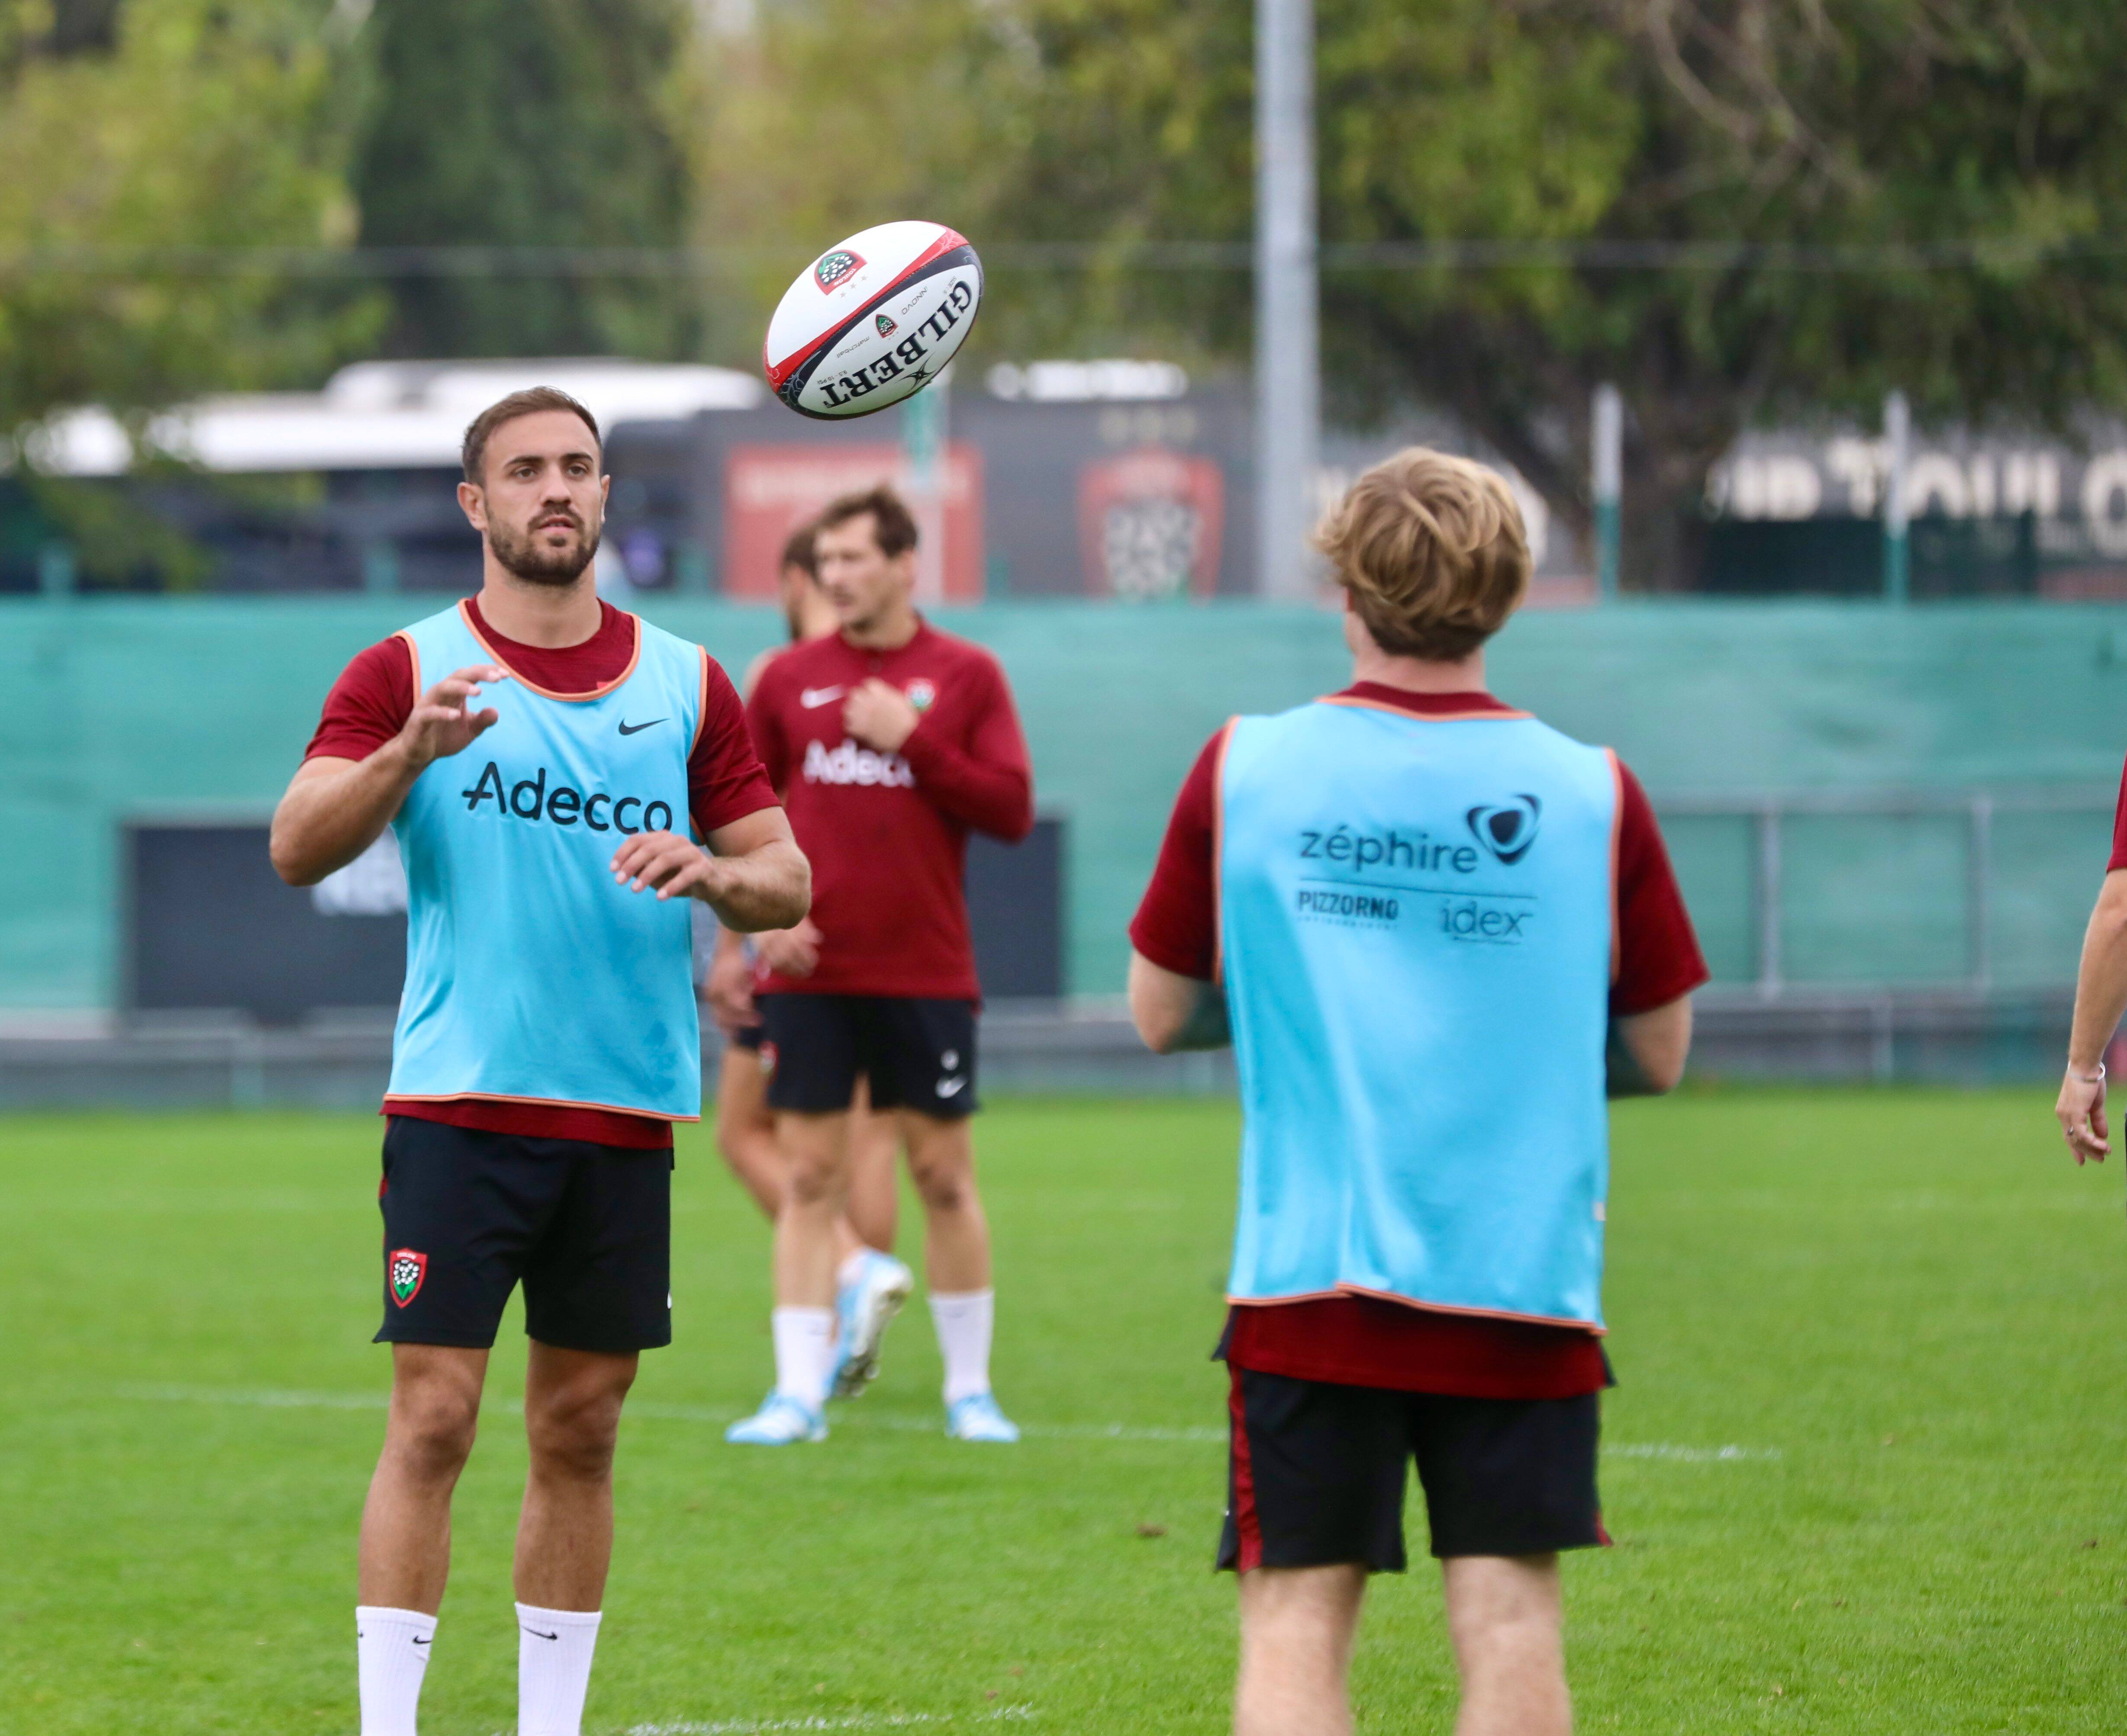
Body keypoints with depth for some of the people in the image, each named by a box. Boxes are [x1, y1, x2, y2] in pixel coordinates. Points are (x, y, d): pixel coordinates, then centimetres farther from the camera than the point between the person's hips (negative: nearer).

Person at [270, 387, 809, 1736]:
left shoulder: (687, 684, 11)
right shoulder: (410, 672, 2)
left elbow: (787, 878, 11)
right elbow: (299, 849, -10)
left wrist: (714, 873, -12)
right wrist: (411, 750, -27)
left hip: (628, 1115, 3)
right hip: (459, 1105, -3)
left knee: (582, 1432, 7)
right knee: (433, 1420, -9)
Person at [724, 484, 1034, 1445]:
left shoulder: (965, 675, 1)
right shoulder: (791, 679, 6)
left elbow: (1011, 809, -5)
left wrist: (912, 740, -14)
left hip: (927, 973, -1)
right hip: (811, 972, 1)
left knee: (944, 1176, 4)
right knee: (811, 1177, -1)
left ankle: (969, 1391, 15)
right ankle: (799, 1392, 1)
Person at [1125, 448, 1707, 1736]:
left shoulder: (1243, 771, 0)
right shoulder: (1591, 793, -1)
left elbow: (1161, 1013, 9)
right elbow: (1658, 1053, 7)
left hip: (1308, 1276, 0)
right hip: (1523, 1278, 0)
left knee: (1297, 1620, 2)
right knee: (1509, 1620, 1)